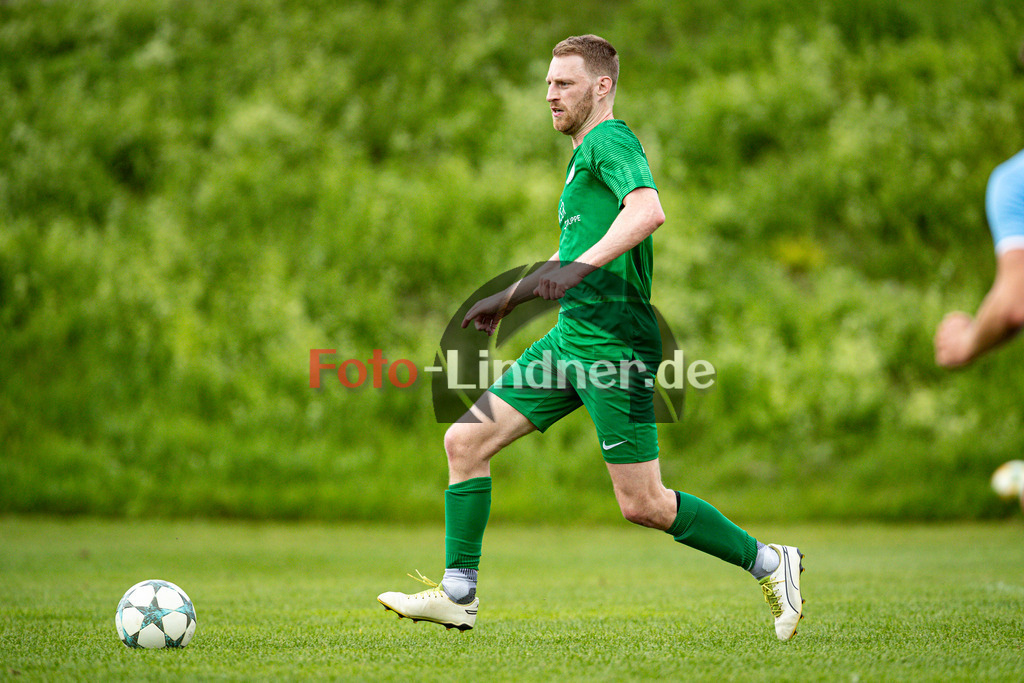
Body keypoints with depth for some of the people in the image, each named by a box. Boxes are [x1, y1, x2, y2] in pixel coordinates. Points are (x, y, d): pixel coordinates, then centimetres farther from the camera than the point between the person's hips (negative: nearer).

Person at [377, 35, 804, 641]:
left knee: (642, 505, -7)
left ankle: (767, 562, 10)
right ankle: (458, 595, 7)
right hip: (570, 337, 10)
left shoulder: (611, 141, -9)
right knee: (465, 440, 2)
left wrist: (579, 267, -37)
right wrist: (508, 300, 35)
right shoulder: (584, 154, 21)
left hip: (614, 345, -10)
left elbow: (649, 210, -30)